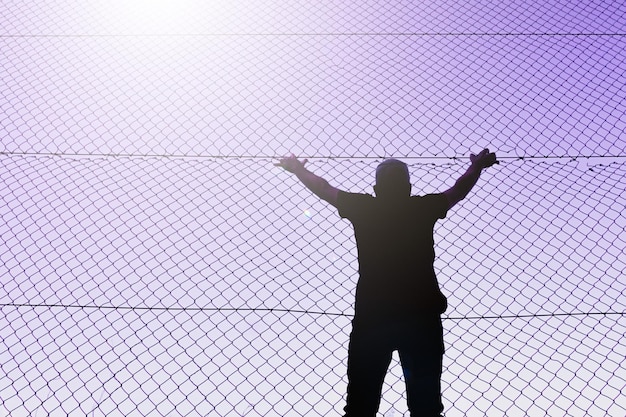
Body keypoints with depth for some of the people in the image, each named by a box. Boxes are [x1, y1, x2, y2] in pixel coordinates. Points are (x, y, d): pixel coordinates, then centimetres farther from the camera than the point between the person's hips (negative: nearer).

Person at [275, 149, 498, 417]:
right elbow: (460, 189, 24)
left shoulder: (362, 208, 6)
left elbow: (323, 188, 20)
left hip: (371, 317, 0)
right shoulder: (423, 208, 7)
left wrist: (297, 168, 38)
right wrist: (478, 165, 44)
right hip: (421, 317, 0)